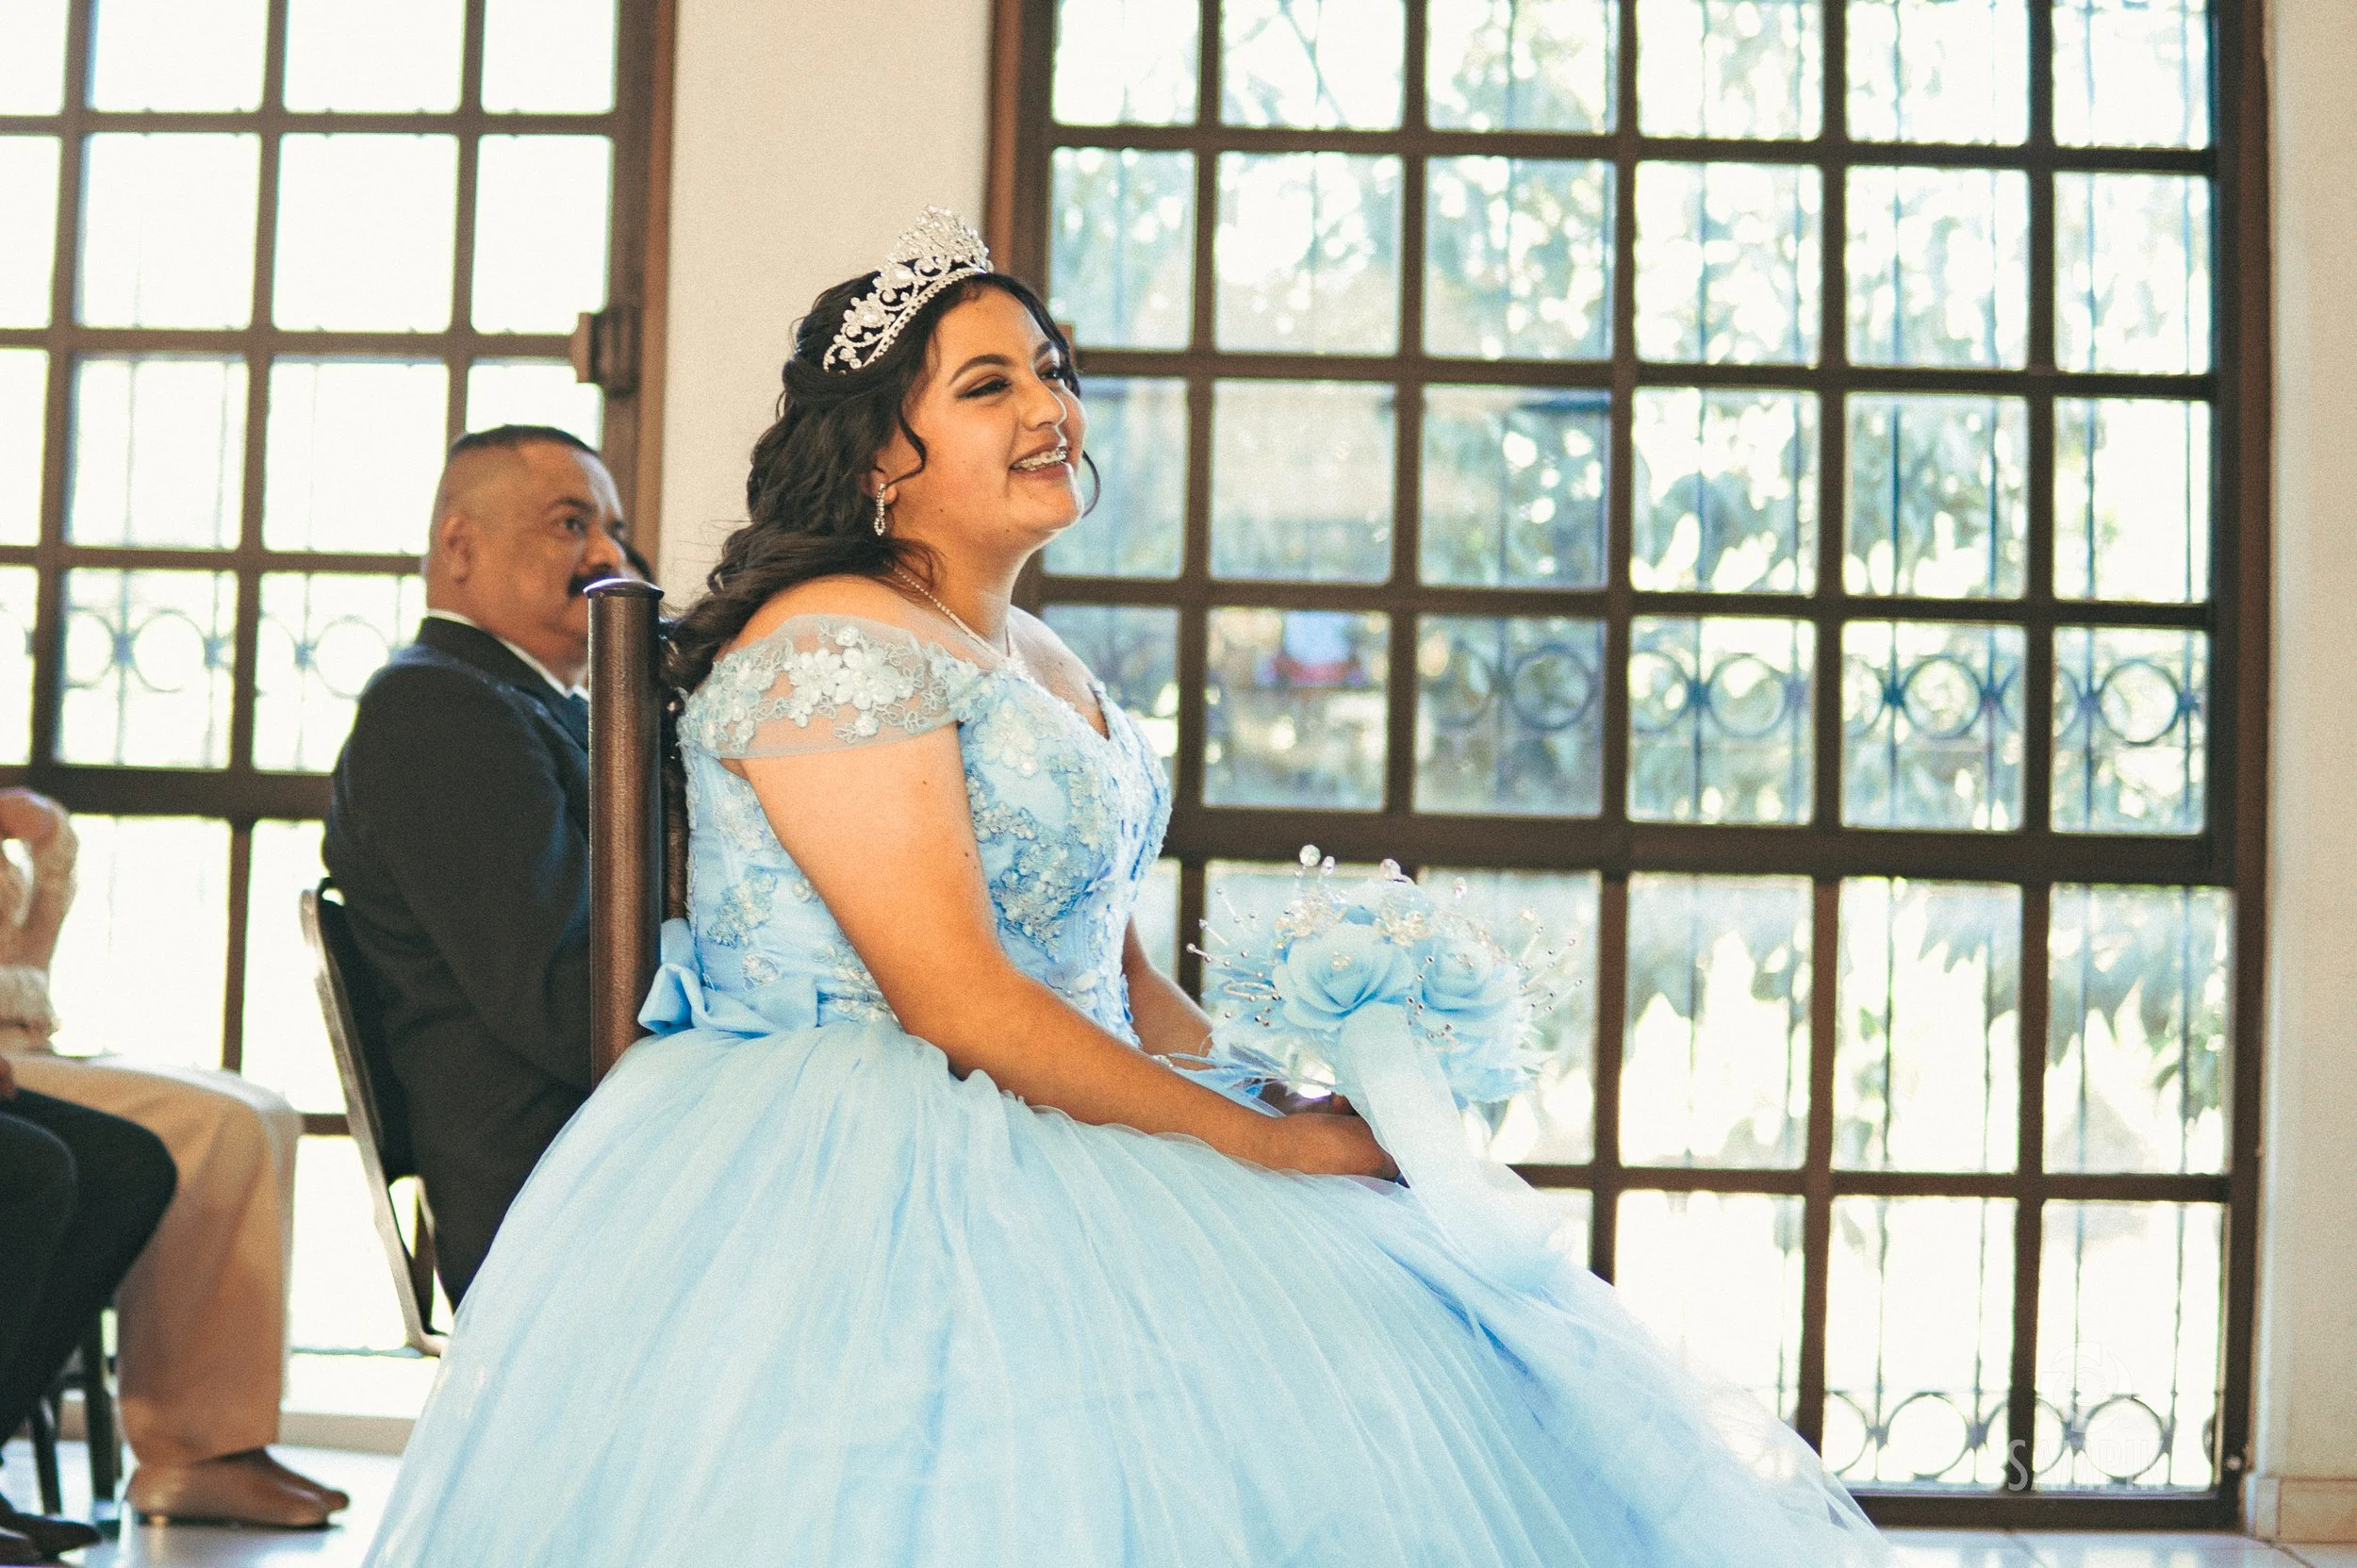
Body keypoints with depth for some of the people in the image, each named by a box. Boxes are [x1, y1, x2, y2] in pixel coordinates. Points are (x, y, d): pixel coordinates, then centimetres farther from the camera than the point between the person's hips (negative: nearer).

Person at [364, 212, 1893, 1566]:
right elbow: (954, 999, -19)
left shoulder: (1044, 665, 17)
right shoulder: (833, 643, -12)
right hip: (849, 1177, -8)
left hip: (1047, 1146, 9)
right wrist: (1266, 1143, -14)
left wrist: (1308, 1103, 1)